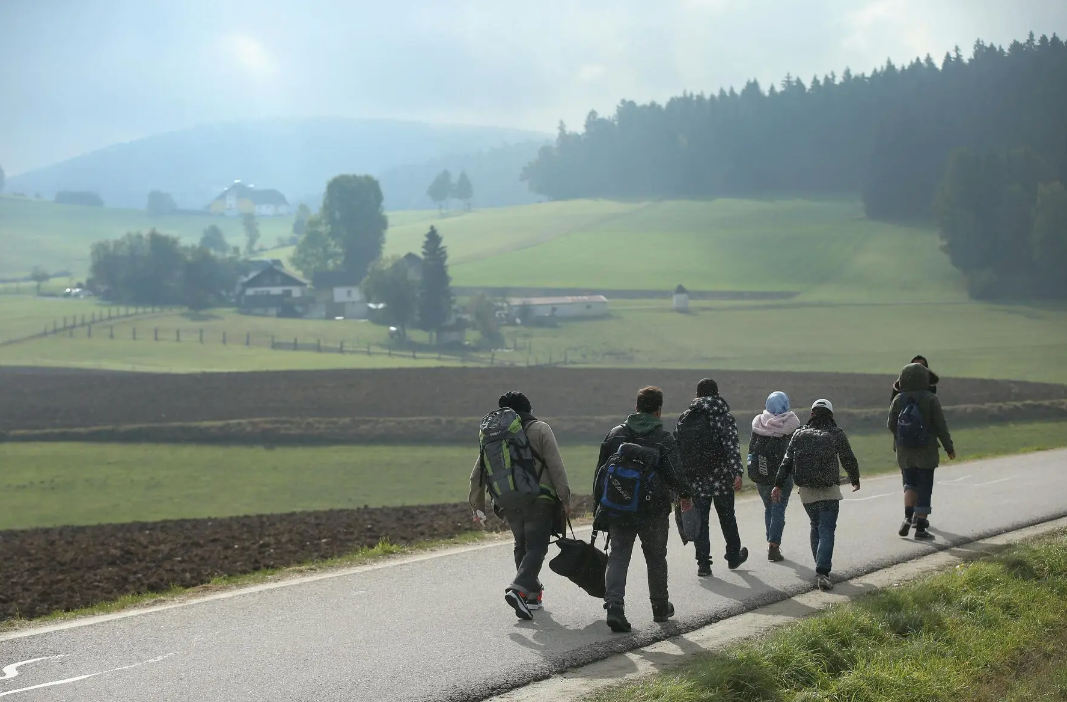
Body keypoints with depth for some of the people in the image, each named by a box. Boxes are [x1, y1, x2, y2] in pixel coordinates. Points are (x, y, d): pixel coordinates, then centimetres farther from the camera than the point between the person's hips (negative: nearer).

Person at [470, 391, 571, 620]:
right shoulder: (540, 430, 0)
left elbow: (477, 474, 13)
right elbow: (556, 467, -8)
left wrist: (478, 506, 20)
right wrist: (565, 498, -4)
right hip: (539, 501, -4)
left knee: (522, 547, 19)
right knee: (536, 547, -4)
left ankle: (533, 593, 23)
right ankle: (519, 588, -24)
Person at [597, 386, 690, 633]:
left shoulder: (615, 434, 3)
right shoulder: (663, 438, -8)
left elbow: (601, 472, 5)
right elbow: (675, 474, -10)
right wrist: (684, 494, 9)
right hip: (654, 510, -2)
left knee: (618, 557, 3)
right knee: (656, 558, 15)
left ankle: (614, 605, -16)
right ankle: (660, 607, 27)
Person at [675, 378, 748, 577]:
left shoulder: (684, 418, 5)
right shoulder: (724, 416, -5)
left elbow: (677, 447, 6)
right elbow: (732, 446, -15)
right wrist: (737, 473, -19)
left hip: (695, 479, 2)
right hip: (721, 478, -2)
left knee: (700, 520, 5)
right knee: (727, 517, 15)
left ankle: (703, 563, -2)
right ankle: (733, 556, 29)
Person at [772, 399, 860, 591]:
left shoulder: (799, 434, 7)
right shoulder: (836, 434, -2)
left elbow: (786, 462, 3)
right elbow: (849, 460, 4)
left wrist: (778, 485, 3)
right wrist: (855, 480, 21)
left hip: (806, 491, 4)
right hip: (829, 491, -4)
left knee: (816, 528, 21)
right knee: (827, 531, -6)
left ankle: (821, 567, 26)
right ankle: (822, 571, -19)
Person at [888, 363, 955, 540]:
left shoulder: (898, 400, -2)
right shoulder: (930, 399, -10)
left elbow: (891, 425, 3)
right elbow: (941, 426, -9)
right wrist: (949, 448, 0)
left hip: (904, 452, 3)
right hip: (926, 452, -3)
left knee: (910, 484, 17)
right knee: (924, 489, 4)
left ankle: (908, 517, -5)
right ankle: (920, 527, 3)